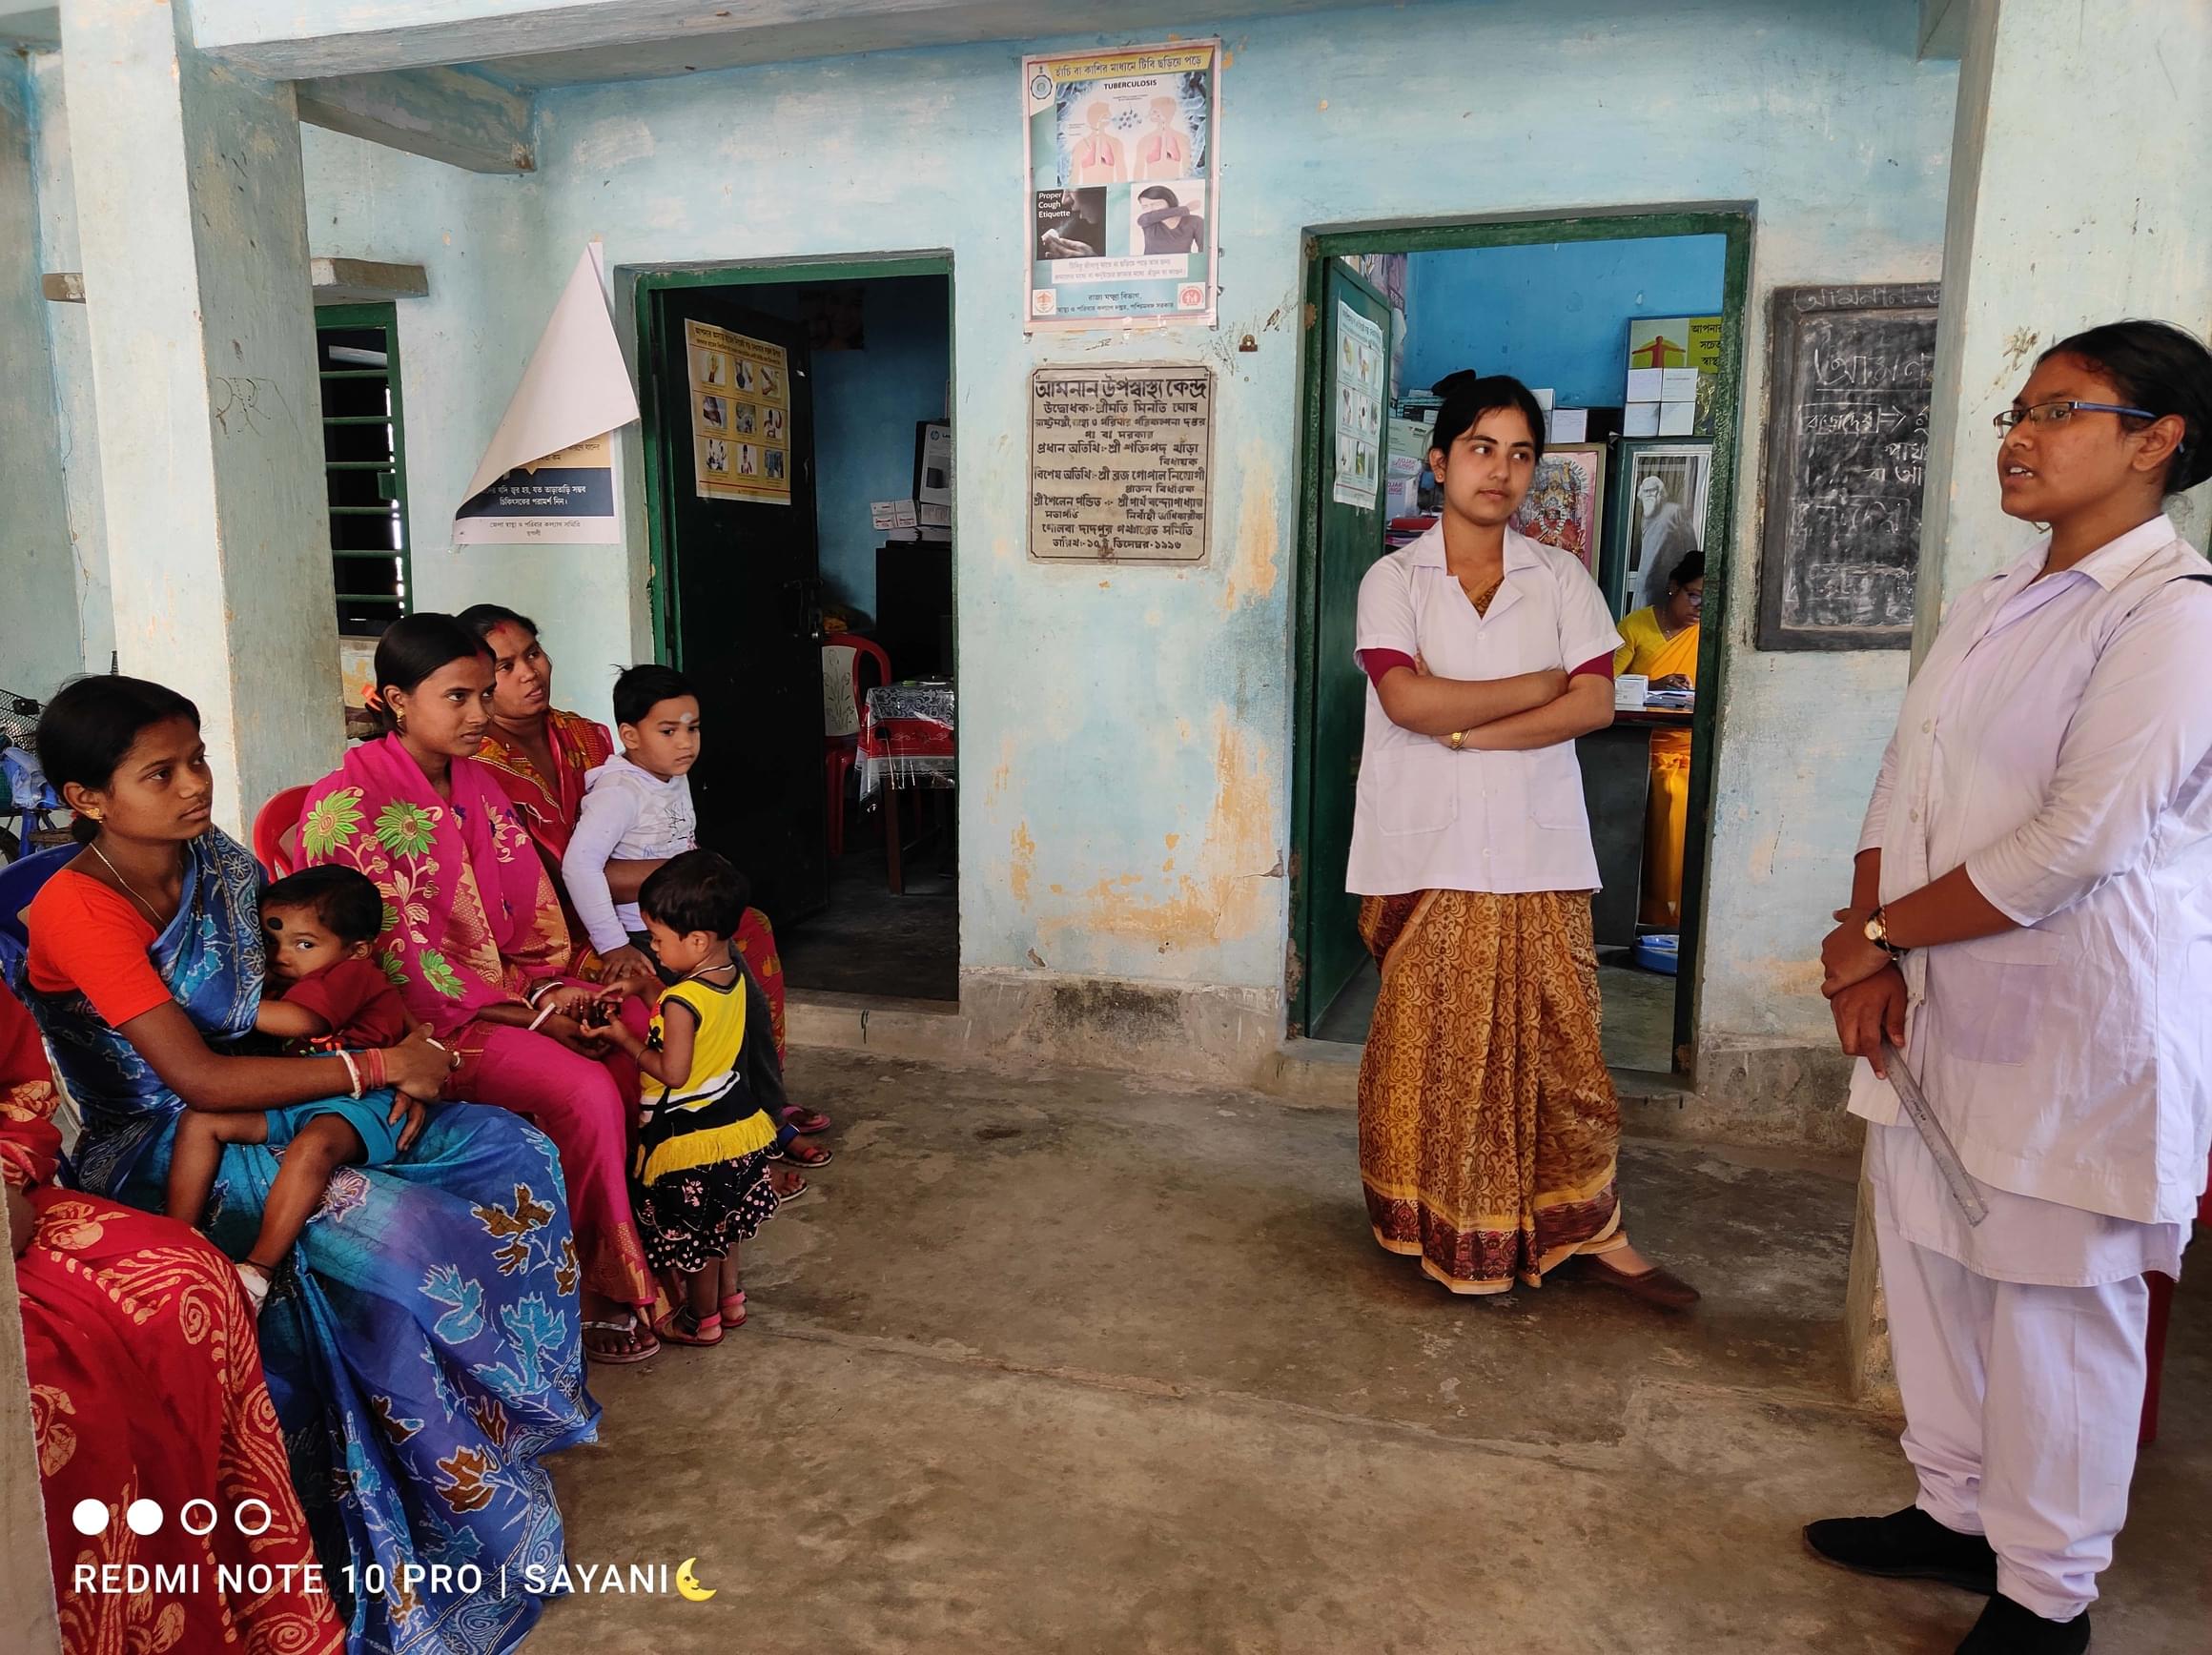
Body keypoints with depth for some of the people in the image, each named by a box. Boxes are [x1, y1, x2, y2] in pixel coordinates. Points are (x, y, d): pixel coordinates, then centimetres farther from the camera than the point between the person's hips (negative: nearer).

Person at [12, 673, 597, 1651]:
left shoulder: (219, 862, 1)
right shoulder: (77, 910, -20)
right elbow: (196, 1078, -25)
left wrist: (401, 1048, -9)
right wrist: (375, 1068, -22)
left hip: (250, 1104, 7)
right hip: (151, 1153, -7)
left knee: (508, 1151, -8)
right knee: (394, 1226, -29)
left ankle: (523, 1408, 8)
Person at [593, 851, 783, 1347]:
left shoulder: (683, 1002, -29)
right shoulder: (734, 977, -4)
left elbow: (672, 1071, -26)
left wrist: (622, 1036, -16)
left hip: (692, 1137, -8)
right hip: (737, 1121, 8)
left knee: (692, 1232, 13)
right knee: (723, 1221, 26)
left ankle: (702, 1319, 30)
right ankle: (730, 1296, 40)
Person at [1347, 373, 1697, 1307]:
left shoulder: (1561, 580, 8)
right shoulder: (1394, 579, 2)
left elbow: (1596, 704, -4)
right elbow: (1406, 700, -13)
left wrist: (1467, 730, -13)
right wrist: (1538, 685, -7)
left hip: (1537, 850, 2)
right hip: (1426, 852, -1)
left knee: (1558, 1044, 6)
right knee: (1431, 1049, 5)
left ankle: (1589, 1230, 20)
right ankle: (1445, 1232, 22)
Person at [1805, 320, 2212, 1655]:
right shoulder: (1993, 606, 12)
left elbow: (2074, 845, -20)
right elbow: (1904, 789, 8)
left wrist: (1877, 934, -10)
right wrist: (1869, 959, -4)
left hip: (2087, 1016, -8)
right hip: (1941, 999, 8)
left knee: (2055, 1306, 4)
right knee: (1932, 1259, 16)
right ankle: (1959, 1514, 36)